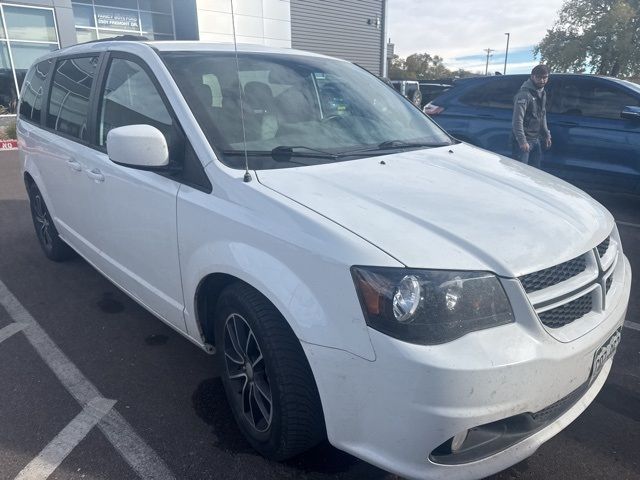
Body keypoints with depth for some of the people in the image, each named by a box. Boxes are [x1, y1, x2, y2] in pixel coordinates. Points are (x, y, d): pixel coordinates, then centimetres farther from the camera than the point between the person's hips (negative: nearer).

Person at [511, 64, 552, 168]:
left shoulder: (542, 93, 13)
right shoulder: (524, 94, -16)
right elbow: (517, 120, -21)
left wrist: (547, 135, 20)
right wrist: (522, 141, -25)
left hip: (536, 140, 9)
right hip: (524, 141, -9)